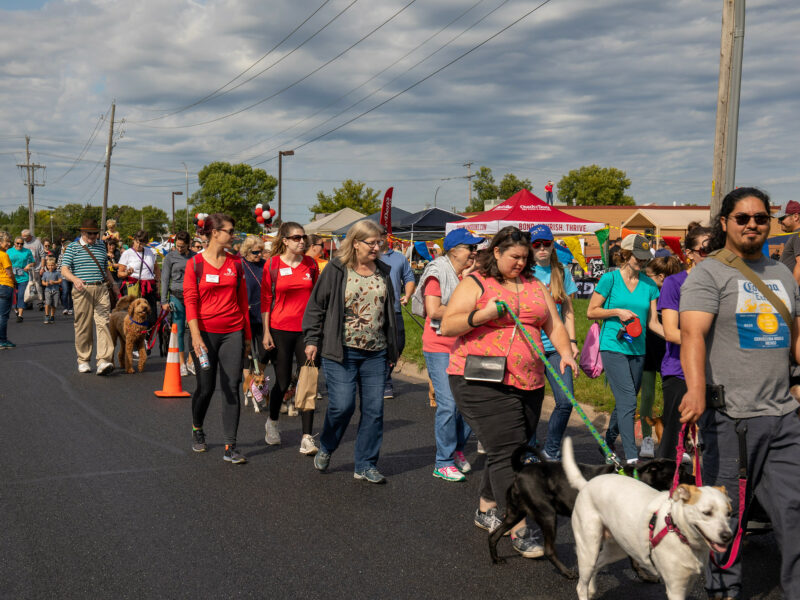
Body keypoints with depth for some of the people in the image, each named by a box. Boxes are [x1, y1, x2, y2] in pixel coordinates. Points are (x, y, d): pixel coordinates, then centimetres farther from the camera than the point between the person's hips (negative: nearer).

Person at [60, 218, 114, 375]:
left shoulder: (101, 246, 17)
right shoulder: (72, 247, 5)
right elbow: (64, 270, -6)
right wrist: (75, 279, -24)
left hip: (101, 289, 2)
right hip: (82, 290, -2)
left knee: (103, 323, -10)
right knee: (83, 326, 2)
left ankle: (103, 361, -17)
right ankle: (83, 360, 15)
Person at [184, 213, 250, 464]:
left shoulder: (235, 263, 7)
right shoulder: (195, 263, -3)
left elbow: (242, 299, 11)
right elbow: (190, 300, -6)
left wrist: (247, 333, 12)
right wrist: (196, 336, -15)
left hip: (232, 332, 2)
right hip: (205, 332, -2)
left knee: (232, 387, -4)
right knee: (206, 387, 7)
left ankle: (230, 447, -1)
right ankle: (197, 430, 36)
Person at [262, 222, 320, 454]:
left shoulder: (311, 264, 4)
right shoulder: (273, 264, -4)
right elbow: (266, 299, -1)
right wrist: (266, 332, -4)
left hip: (306, 330, 2)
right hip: (281, 329, -2)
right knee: (283, 381, 7)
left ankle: (307, 438, -1)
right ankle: (272, 422, 36)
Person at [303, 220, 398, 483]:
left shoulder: (383, 272, 12)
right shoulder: (336, 269, -3)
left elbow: (389, 310, 20)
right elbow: (316, 305, 0)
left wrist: (392, 348, 19)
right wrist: (312, 340, -7)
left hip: (375, 353, 5)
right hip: (341, 352, -5)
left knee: (374, 409, 2)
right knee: (342, 405, -9)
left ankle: (366, 465, 14)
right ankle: (326, 448, 21)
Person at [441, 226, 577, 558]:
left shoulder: (534, 286, 16)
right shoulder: (474, 284, -1)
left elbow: (553, 324, 16)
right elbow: (447, 325, -8)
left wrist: (565, 352, -2)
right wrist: (482, 314, -21)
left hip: (528, 383, 7)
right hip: (482, 383, -6)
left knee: (509, 450, 13)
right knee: (508, 451, -12)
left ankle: (486, 510, 32)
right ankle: (520, 530, -9)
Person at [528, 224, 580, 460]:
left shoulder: (562, 273, 10)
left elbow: (568, 311, 15)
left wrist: (572, 341, 9)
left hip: (555, 346, 3)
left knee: (566, 401, -5)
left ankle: (552, 450, 12)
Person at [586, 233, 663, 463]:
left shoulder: (649, 284, 9)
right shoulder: (610, 278, -3)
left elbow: (653, 322, 8)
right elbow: (591, 312, 1)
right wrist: (617, 311, -13)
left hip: (637, 349, 5)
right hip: (613, 347, -5)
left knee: (625, 402, 13)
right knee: (627, 401, -14)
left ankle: (607, 444, 34)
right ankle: (631, 457, -14)